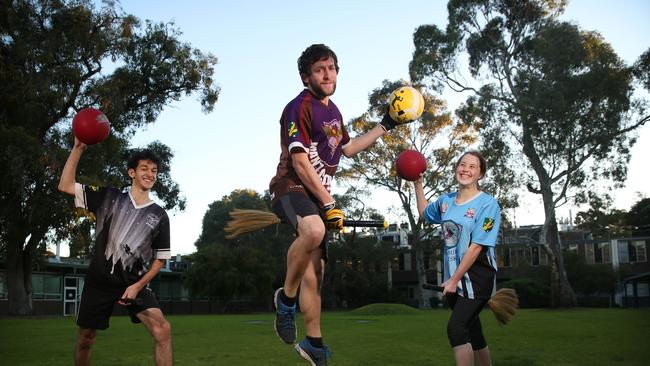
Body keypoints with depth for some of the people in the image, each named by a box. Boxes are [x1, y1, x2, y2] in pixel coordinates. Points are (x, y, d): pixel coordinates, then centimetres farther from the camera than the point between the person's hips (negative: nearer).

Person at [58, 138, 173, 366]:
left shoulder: (159, 216, 1)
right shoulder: (108, 198, 1)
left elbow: (160, 258, 5)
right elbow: (65, 186, -3)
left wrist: (138, 286, -8)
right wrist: (78, 148, -11)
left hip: (134, 283, -1)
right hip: (99, 282, 1)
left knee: (162, 329, -22)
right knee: (85, 339, 11)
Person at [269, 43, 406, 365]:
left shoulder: (333, 111, 16)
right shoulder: (300, 107, -12)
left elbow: (347, 148, 32)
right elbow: (300, 161, -19)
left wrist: (385, 126, 30)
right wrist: (329, 204, -21)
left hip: (318, 197, 8)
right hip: (291, 188, -8)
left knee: (315, 270, 7)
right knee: (314, 231, -40)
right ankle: (286, 299, -19)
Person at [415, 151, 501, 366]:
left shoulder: (487, 204, -12)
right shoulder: (446, 201, 8)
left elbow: (477, 246, -17)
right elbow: (425, 214, 30)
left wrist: (454, 279, -17)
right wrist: (418, 183, 20)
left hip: (477, 277, -7)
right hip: (454, 278, 7)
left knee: (455, 327, -19)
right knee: (472, 332, 16)